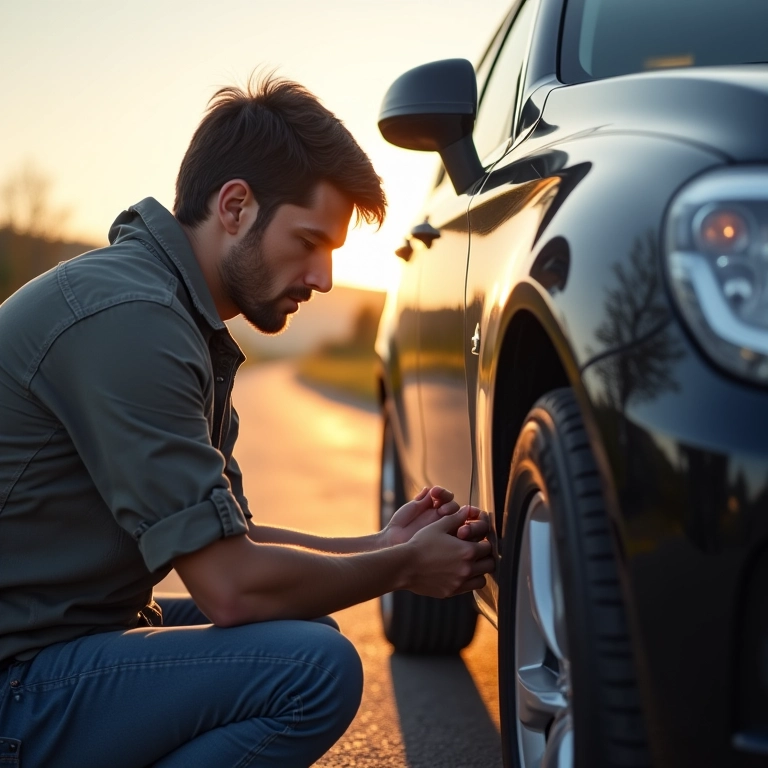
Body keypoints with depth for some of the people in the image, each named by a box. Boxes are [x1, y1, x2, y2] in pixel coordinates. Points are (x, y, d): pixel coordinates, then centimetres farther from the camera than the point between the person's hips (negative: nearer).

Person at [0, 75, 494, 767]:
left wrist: (381, 547, 7)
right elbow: (233, 585, -21)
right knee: (316, 668, -23)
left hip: (60, 640, 10)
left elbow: (224, 541, 17)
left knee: (303, 630, 16)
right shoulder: (128, 318, -21)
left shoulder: (185, 321, 12)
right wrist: (403, 568, -6)